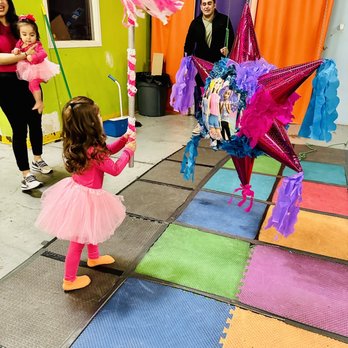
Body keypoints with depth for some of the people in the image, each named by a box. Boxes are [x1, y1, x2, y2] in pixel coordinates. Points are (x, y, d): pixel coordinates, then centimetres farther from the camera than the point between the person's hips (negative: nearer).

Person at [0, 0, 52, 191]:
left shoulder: (19, 24, 11)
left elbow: (33, 51, 19)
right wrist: (23, 55, -22)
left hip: (29, 79, 5)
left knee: (35, 122, 12)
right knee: (19, 128, -2)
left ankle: (37, 160, 34)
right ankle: (26, 175, 8)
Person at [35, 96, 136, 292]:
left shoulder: (78, 144, -3)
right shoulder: (93, 151, -31)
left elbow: (106, 150, 11)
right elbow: (115, 169, -18)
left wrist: (124, 139, 1)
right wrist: (128, 151, -6)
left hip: (77, 189, 10)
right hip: (86, 197, -10)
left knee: (92, 228, 31)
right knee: (78, 240, 8)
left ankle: (94, 258, 55)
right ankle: (70, 280, 26)